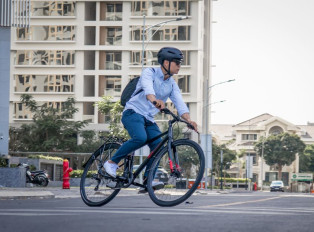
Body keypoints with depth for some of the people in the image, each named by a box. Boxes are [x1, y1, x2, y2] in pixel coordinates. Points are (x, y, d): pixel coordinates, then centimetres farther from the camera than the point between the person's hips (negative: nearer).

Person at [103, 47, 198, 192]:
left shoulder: (172, 84, 11)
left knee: (158, 145, -14)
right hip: (133, 112, -7)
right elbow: (147, 88, -30)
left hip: (149, 119, 7)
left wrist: (188, 120, -19)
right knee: (140, 138, -31)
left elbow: (180, 103, 0)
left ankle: (148, 180, -13)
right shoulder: (149, 73, -8)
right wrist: (154, 100, -53)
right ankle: (112, 162, -16)